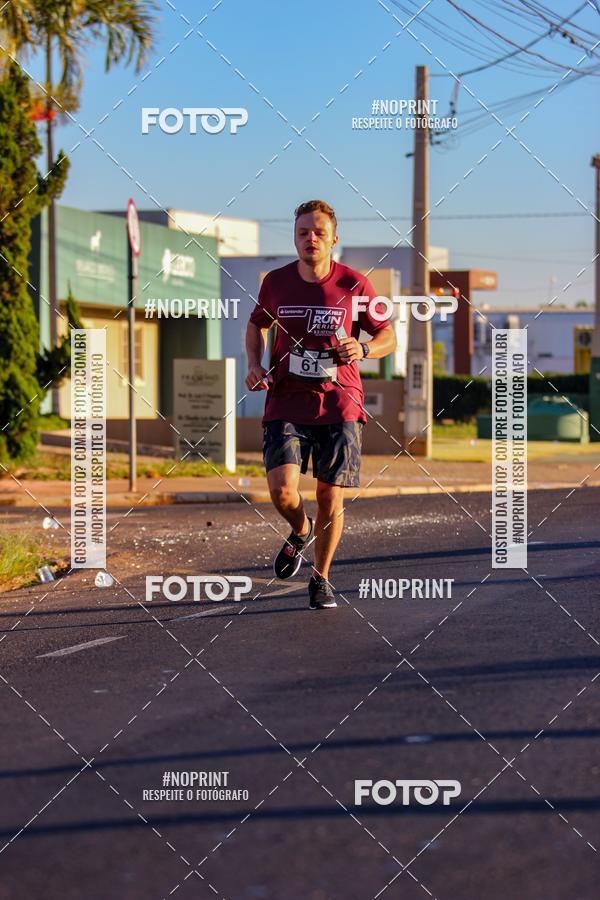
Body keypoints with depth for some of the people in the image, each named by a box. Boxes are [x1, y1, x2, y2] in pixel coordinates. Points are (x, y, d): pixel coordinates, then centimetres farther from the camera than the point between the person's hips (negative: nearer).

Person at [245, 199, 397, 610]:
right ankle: (301, 531, 20)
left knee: (331, 500, 1)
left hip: (339, 406, -1)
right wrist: (255, 366, 4)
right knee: (282, 490, -16)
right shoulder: (276, 282, 3)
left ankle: (321, 577, 23)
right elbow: (256, 325, 22)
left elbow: (389, 337, 6)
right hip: (285, 403, 1)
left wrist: (363, 349, -16)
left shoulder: (354, 285, -3)